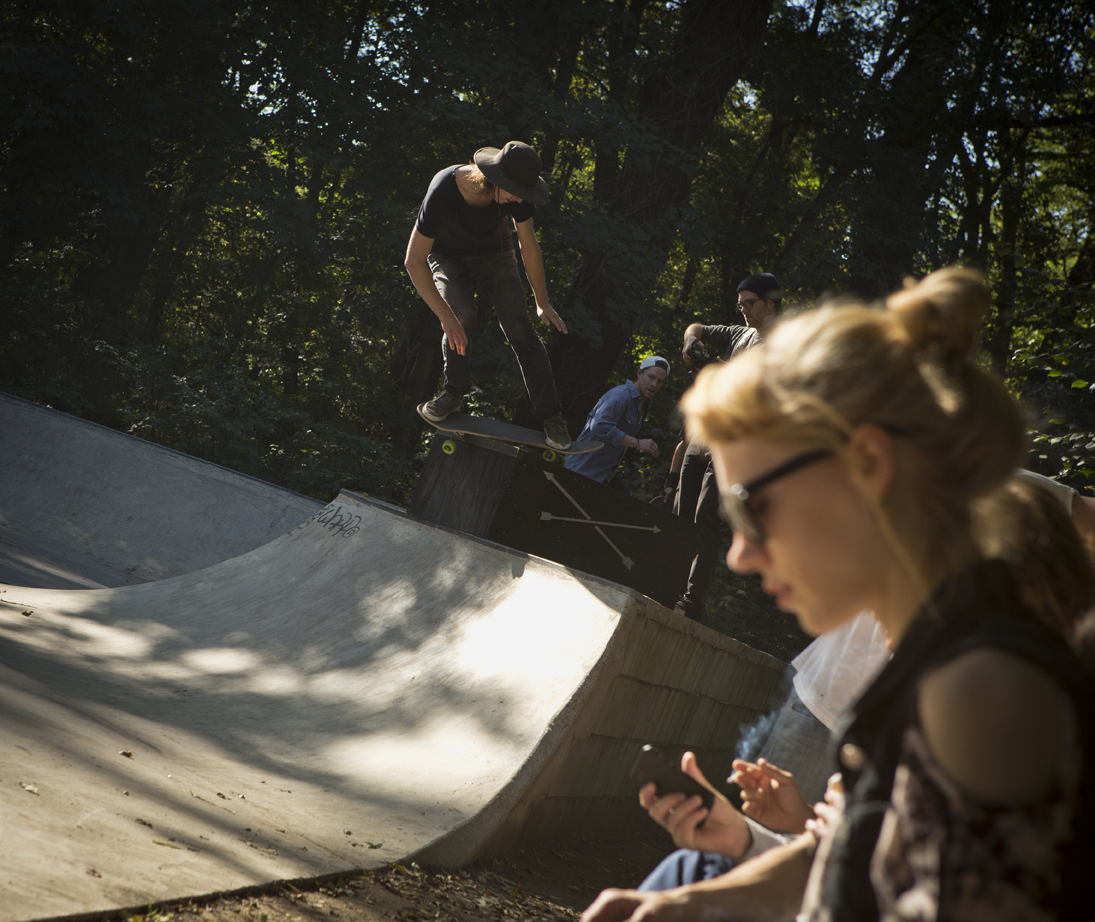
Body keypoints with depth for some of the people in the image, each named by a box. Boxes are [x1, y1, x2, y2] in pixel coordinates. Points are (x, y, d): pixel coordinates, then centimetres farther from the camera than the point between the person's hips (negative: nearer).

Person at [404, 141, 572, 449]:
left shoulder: (517, 193, -27)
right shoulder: (444, 190, -39)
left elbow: (529, 247, -8)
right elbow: (414, 260, -34)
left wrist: (542, 302, -2)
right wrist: (446, 317, -36)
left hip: (494, 255, 2)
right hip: (448, 258, -2)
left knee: (519, 328, -14)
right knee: (461, 314, -31)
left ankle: (550, 416, -7)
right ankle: (455, 390, -7)